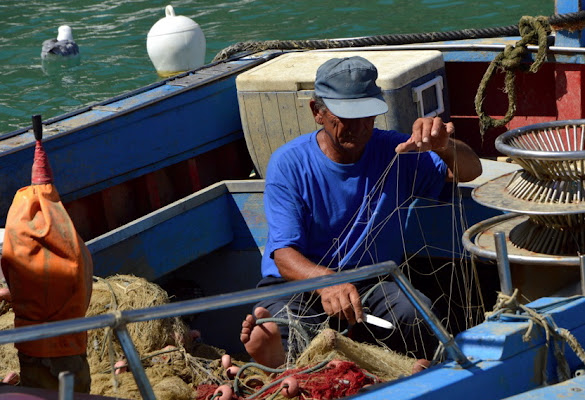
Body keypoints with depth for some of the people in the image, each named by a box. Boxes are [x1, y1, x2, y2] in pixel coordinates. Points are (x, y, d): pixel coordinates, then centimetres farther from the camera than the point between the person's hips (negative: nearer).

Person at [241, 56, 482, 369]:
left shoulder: (393, 152, 0)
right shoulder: (289, 164, -10)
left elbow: (470, 170, -6)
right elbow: (285, 254, -18)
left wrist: (443, 147, -32)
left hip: (372, 283, 3)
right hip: (298, 283, -3)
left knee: (420, 317, -31)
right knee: (266, 337, -37)